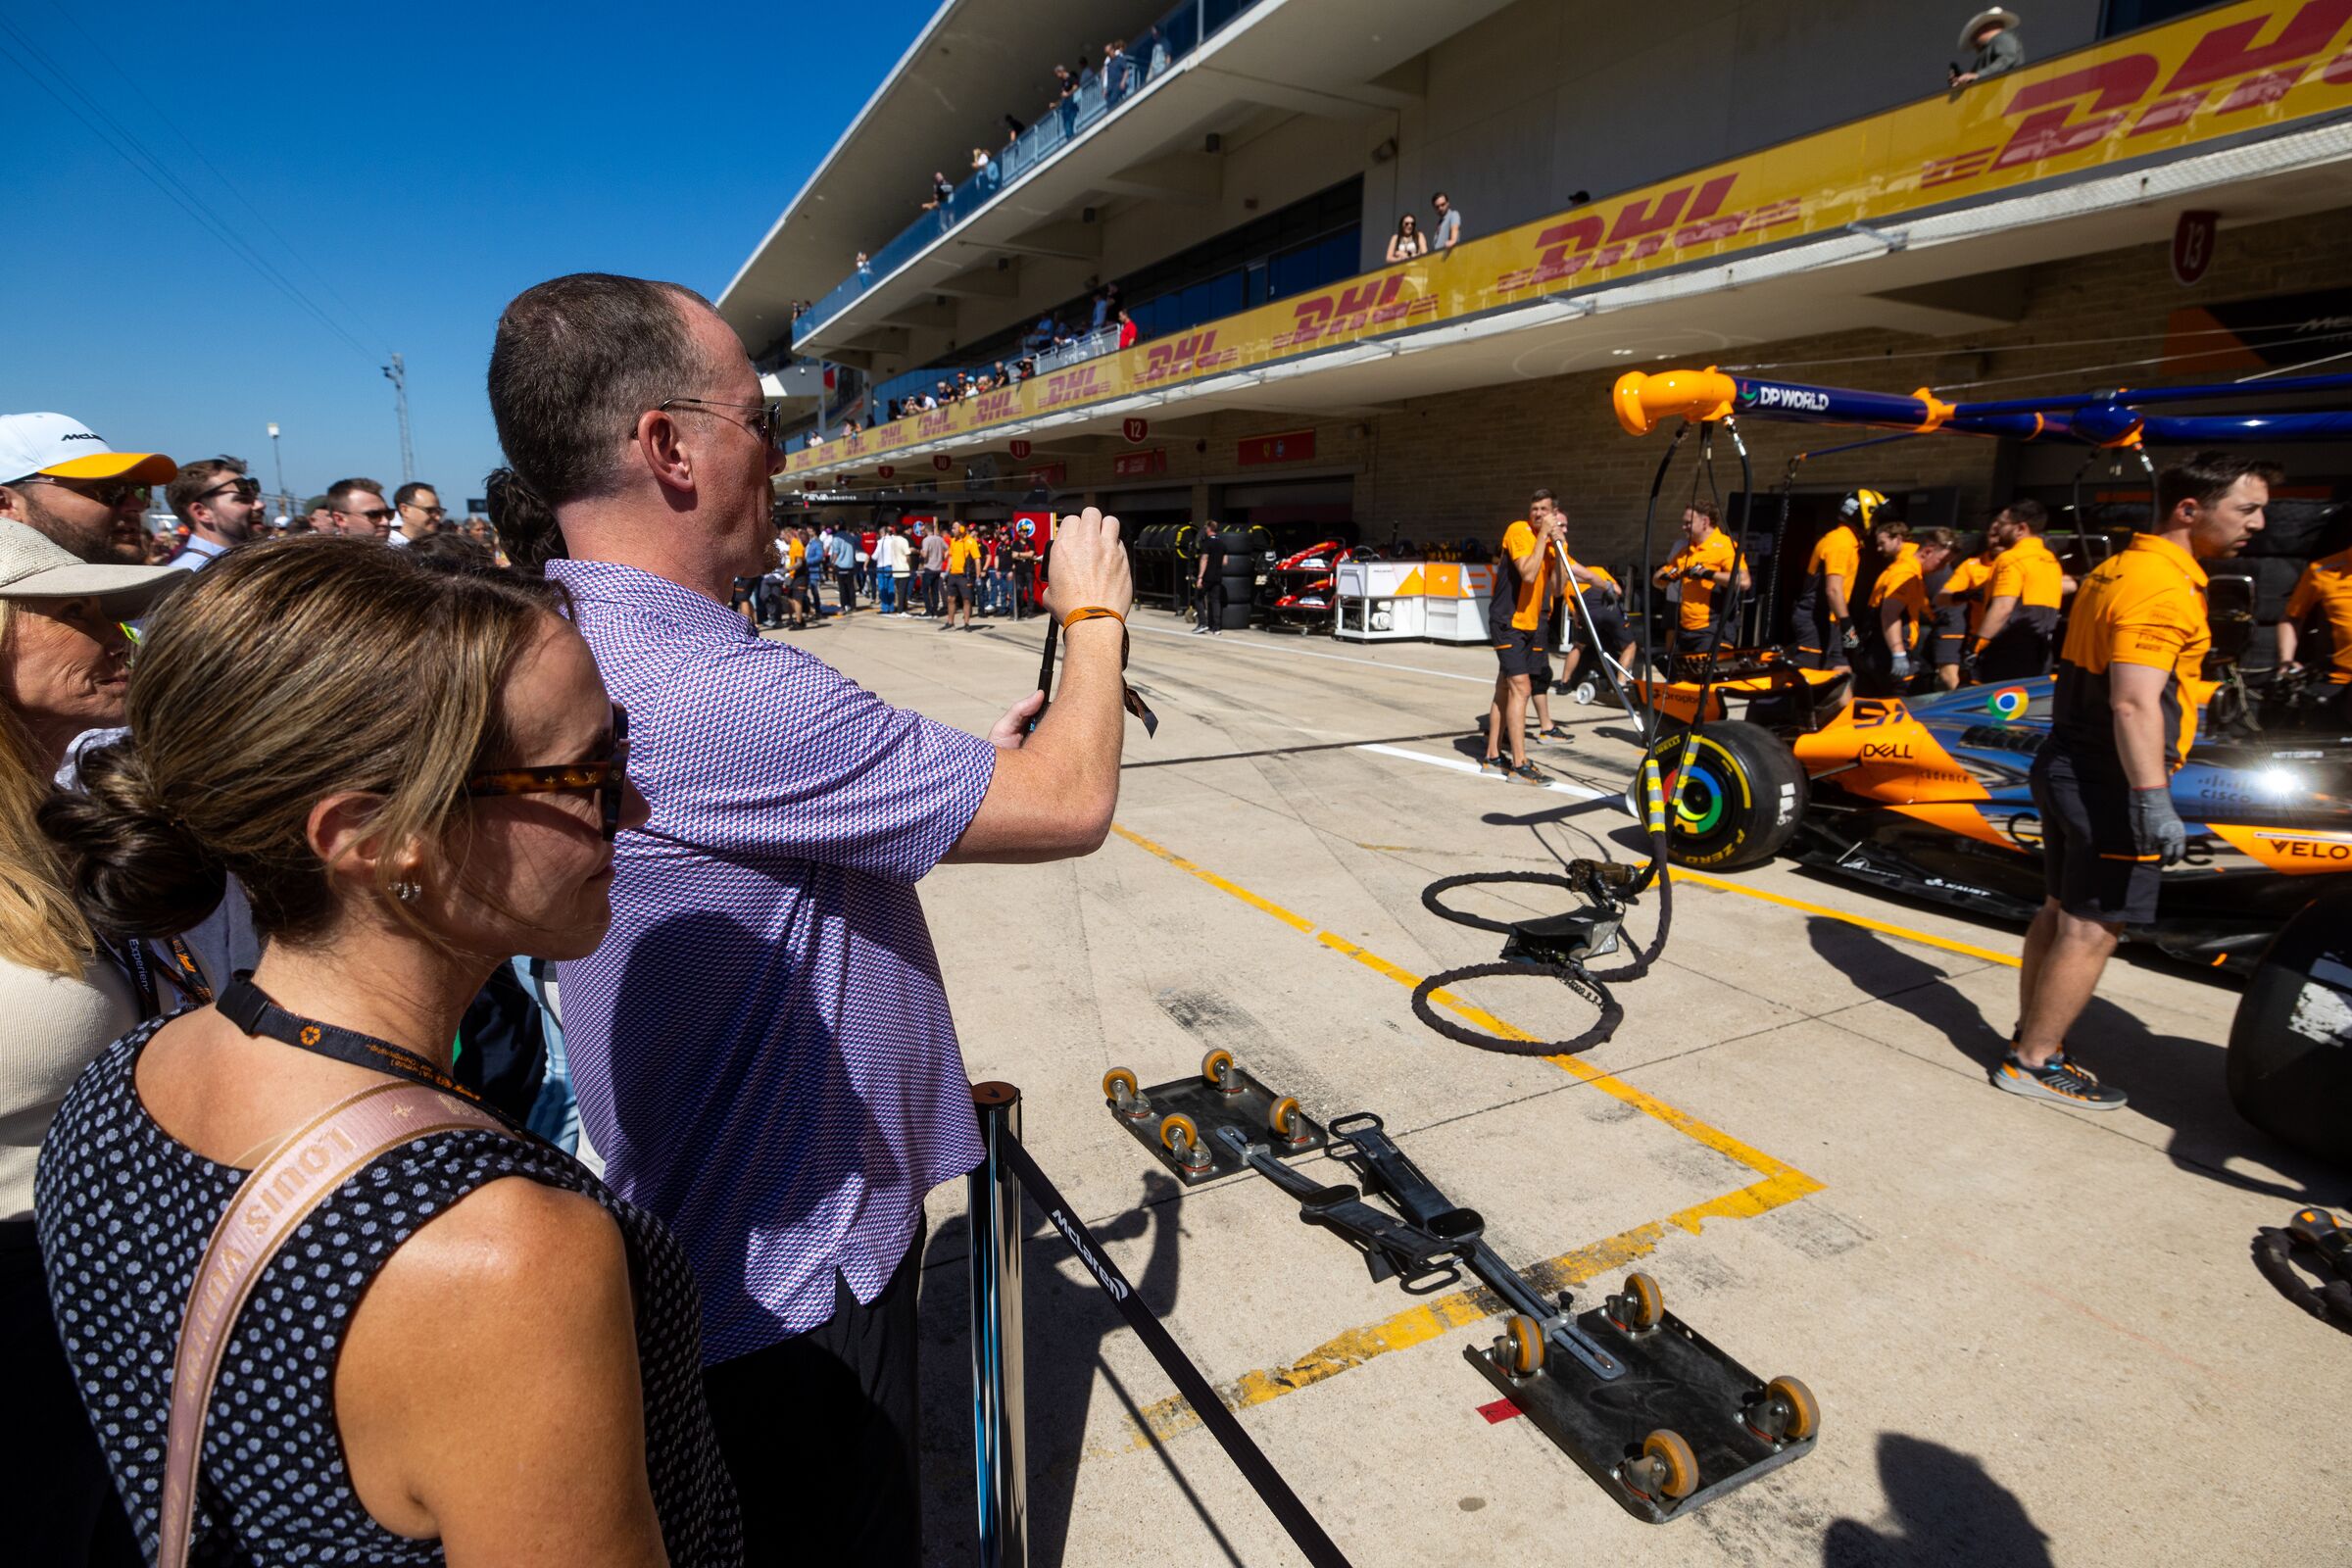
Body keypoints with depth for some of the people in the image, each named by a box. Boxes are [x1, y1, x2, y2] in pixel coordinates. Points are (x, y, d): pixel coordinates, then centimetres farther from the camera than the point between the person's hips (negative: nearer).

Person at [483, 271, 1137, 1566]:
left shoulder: (581, 651, 2)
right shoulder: (708, 691, -32)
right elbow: (1069, 807, -26)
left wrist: (983, 754, 5)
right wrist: (1093, 616, -9)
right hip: (790, 1295, -9)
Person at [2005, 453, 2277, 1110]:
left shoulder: (2117, 569, 13)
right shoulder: (2161, 586, -17)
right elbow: (2134, 704, -26)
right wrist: (2153, 800, -27)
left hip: (2070, 767, 10)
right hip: (2110, 783, -10)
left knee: (2059, 911, 16)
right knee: (2093, 929, -2)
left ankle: (2030, 1037, 27)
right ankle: (2033, 1062, 6)